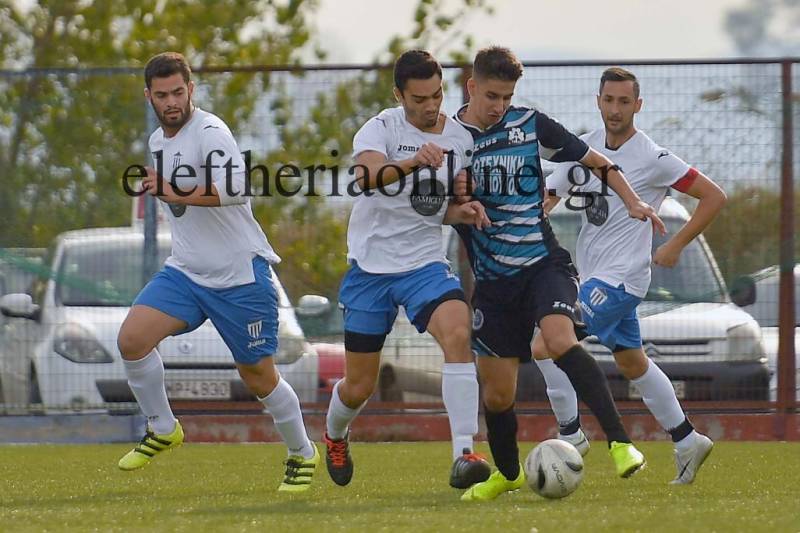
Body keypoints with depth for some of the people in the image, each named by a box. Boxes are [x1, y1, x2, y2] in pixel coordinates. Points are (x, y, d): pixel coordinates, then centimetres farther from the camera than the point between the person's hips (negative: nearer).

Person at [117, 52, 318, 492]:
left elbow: (231, 187, -32)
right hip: (185, 271, 7)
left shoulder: (210, 132, -16)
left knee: (258, 376, 2)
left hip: (240, 274, -7)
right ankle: (162, 430, 5)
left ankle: (303, 455, 24)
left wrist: (173, 194, -26)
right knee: (132, 340, -15)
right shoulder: (159, 141, 12)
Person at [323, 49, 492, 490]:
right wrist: (412, 161, -49)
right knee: (359, 386, 6)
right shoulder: (381, 128, -10)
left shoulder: (459, 139, 3)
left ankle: (464, 456, -33)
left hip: (425, 262, 2)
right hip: (370, 266, -2)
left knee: (458, 333, -29)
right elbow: (367, 178, -31)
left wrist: (462, 212, -7)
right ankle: (335, 436, 43)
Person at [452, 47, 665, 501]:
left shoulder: (531, 124, 0)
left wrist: (632, 201, -4)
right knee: (497, 393, 4)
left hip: (544, 263, -2)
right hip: (493, 280, 2)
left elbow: (595, 160, 9)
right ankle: (507, 474, 31)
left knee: (559, 340, -31)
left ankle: (620, 442, -33)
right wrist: (454, 199, -14)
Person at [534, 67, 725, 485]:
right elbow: (547, 197, 5)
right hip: (592, 274, 8)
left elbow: (713, 197, -6)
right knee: (632, 364, 17)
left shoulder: (652, 159, -12)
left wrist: (675, 246, -7)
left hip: (619, 277, -8)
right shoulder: (585, 148, 6)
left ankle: (570, 435, -5)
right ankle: (687, 442, 28)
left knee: (547, 348, -18)